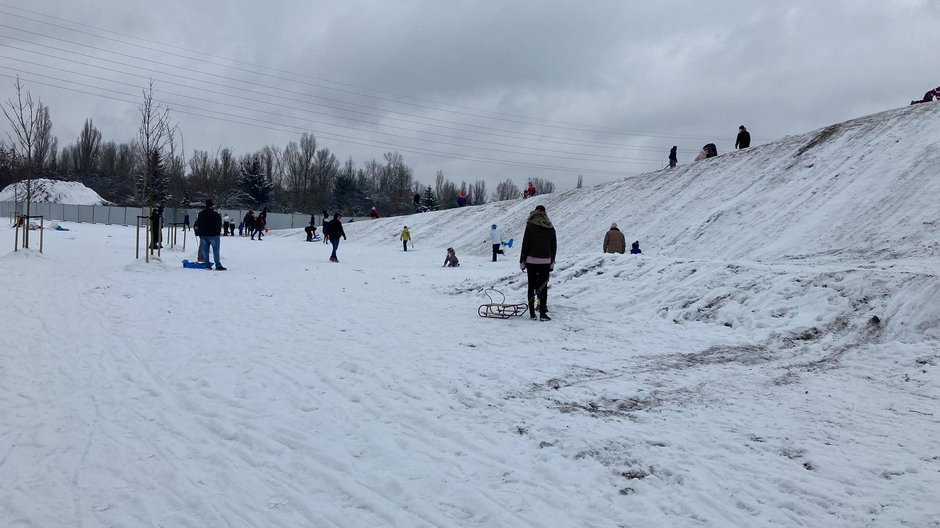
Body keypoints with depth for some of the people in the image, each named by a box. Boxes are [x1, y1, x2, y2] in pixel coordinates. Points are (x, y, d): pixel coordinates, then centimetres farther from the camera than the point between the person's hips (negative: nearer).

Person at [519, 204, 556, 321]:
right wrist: (552, 262, 16)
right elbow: (554, 246, 9)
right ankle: (542, 313, -1)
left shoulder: (531, 226, -6)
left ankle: (532, 312, 6)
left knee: (532, 286, 7)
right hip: (545, 261, 2)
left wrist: (522, 261, -1)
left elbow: (525, 244, -7)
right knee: (543, 287, 5)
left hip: (532, 260, -2)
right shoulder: (550, 227, 5)